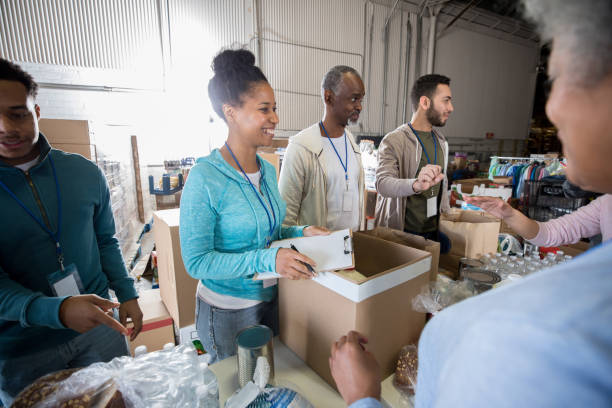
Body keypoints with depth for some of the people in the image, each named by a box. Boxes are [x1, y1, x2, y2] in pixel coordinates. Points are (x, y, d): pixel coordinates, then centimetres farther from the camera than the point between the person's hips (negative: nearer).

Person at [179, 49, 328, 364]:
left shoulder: (268, 170, -1)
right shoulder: (205, 178, -22)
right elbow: (196, 261, -21)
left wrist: (301, 233, -7)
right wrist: (266, 259, -30)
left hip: (272, 298, 6)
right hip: (228, 310, -6)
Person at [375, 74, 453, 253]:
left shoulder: (441, 141, 13)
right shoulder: (393, 141, -13)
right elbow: (383, 183, -28)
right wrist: (416, 185, -47)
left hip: (435, 231, 7)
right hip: (402, 232, -6)